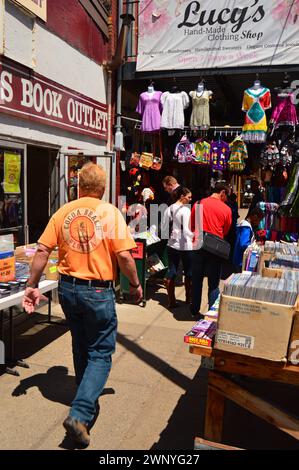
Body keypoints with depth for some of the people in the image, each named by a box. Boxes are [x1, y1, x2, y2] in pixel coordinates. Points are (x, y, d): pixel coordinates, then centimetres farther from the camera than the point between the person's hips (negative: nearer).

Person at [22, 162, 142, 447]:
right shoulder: (110, 213, -10)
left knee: (81, 348, 24)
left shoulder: (62, 213, 1)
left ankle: (88, 402, 42)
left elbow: (42, 251, -2)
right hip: (98, 291, -5)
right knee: (100, 354, 9)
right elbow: (123, 256, -15)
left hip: (68, 288, 5)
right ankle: (80, 414, -4)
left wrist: (32, 287, 6)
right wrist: (135, 285, 0)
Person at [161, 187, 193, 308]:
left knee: (171, 273, 9)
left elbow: (164, 229, 8)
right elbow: (186, 231, -21)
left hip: (172, 245, 6)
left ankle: (171, 301, 14)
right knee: (188, 273, 12)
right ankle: (189, 299, 24)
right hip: (185, 246, -6)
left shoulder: (168, 209, 4)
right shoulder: (186, 210, -14)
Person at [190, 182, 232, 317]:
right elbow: (225, 231, 7)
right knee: (214, 283, 8)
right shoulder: (226, 209, -4)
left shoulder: (198, 204, 1)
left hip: (198, 246, 2)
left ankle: (195, 310, 24)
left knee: (196, 280, 14)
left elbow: (192, 226, 8)